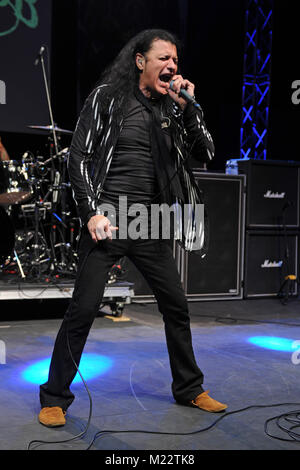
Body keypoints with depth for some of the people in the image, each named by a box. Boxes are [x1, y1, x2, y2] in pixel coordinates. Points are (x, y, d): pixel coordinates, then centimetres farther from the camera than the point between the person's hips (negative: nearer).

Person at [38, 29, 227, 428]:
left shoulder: (171, 107, 13)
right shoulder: (107, 96, 0)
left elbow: (207, 153, 8)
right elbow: (78, 157, -3)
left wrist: (188, 106, -4)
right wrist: (92, 211, -13)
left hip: (149, 224, 5)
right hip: (106, 219, -5)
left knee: (176, 306, 9)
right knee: (84, 309, -7)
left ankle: (189, 388, 27)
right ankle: (55, 397, 11)